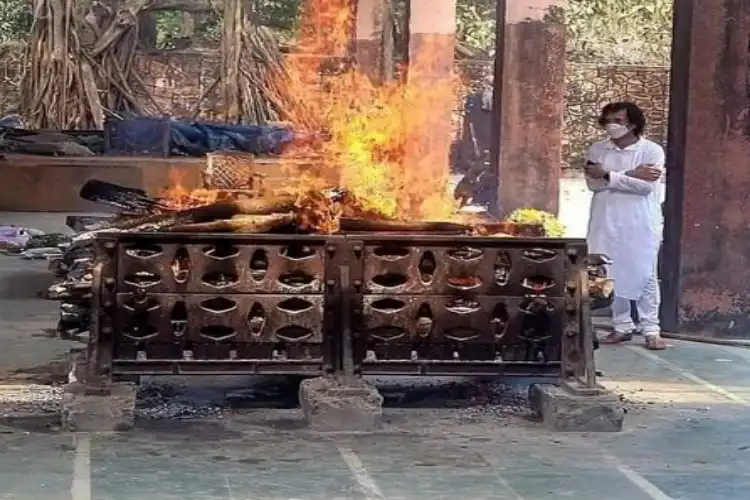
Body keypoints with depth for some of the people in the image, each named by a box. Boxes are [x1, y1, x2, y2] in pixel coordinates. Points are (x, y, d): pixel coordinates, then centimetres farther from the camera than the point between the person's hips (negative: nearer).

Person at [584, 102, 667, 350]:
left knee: (644, 275, -1)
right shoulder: (597, 150, 6)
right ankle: (622, 326, 15)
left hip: (641, 225, -3)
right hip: (606, 223, 3)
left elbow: (645, 185, -16)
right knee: (612, 276, 5)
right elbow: (593, 183, -8)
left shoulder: (652, 150, -4)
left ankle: (650, 329, 4)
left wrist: (608, 175, -15)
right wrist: (632, 174, -15)